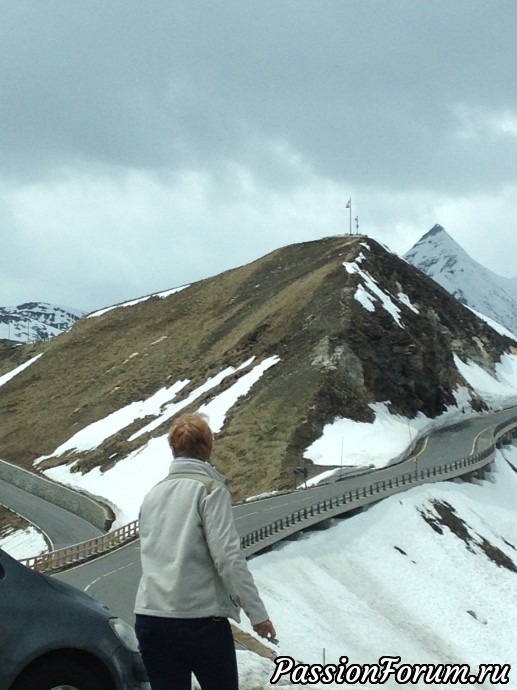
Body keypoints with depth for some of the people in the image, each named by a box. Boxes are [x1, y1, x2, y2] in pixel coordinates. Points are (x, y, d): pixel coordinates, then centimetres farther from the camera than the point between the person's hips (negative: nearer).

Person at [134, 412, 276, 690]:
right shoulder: (209, 488, -5)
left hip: (149, 618, 5)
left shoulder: (152, 495, 14)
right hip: (201, 619, -5)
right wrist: (257, 613, -9)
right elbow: (228, 557, -13)